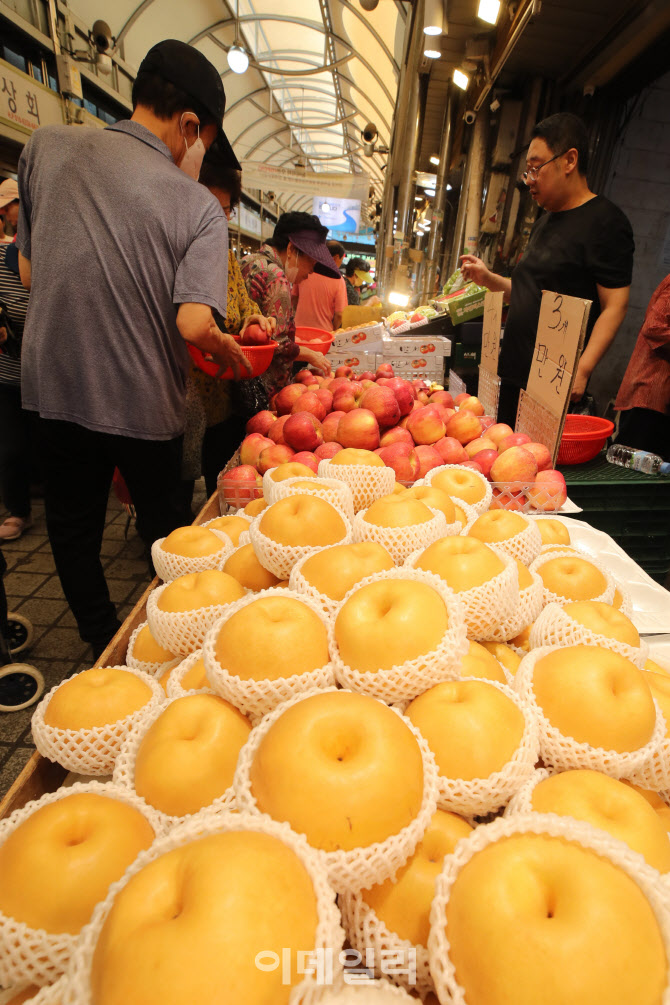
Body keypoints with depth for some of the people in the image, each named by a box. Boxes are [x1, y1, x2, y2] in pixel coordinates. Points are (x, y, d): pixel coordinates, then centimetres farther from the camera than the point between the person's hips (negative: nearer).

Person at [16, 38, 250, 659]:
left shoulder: (45, 146, 1)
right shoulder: (199, 206, -10)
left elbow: (28, 270, 6)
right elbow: (194, 325, -21)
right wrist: (228, 353, -1)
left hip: (53, 387, 3)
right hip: (144, 400, -2)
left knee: (72, 526, 19)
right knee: (163, 528, 19)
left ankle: (101, 638, 38)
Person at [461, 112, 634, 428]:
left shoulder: (605, 221, -6)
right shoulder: (544, 222, 20)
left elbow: (614, 306, -14)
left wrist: (582, 369, -25)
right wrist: (490, 279, 10)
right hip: (514, 375, 8)